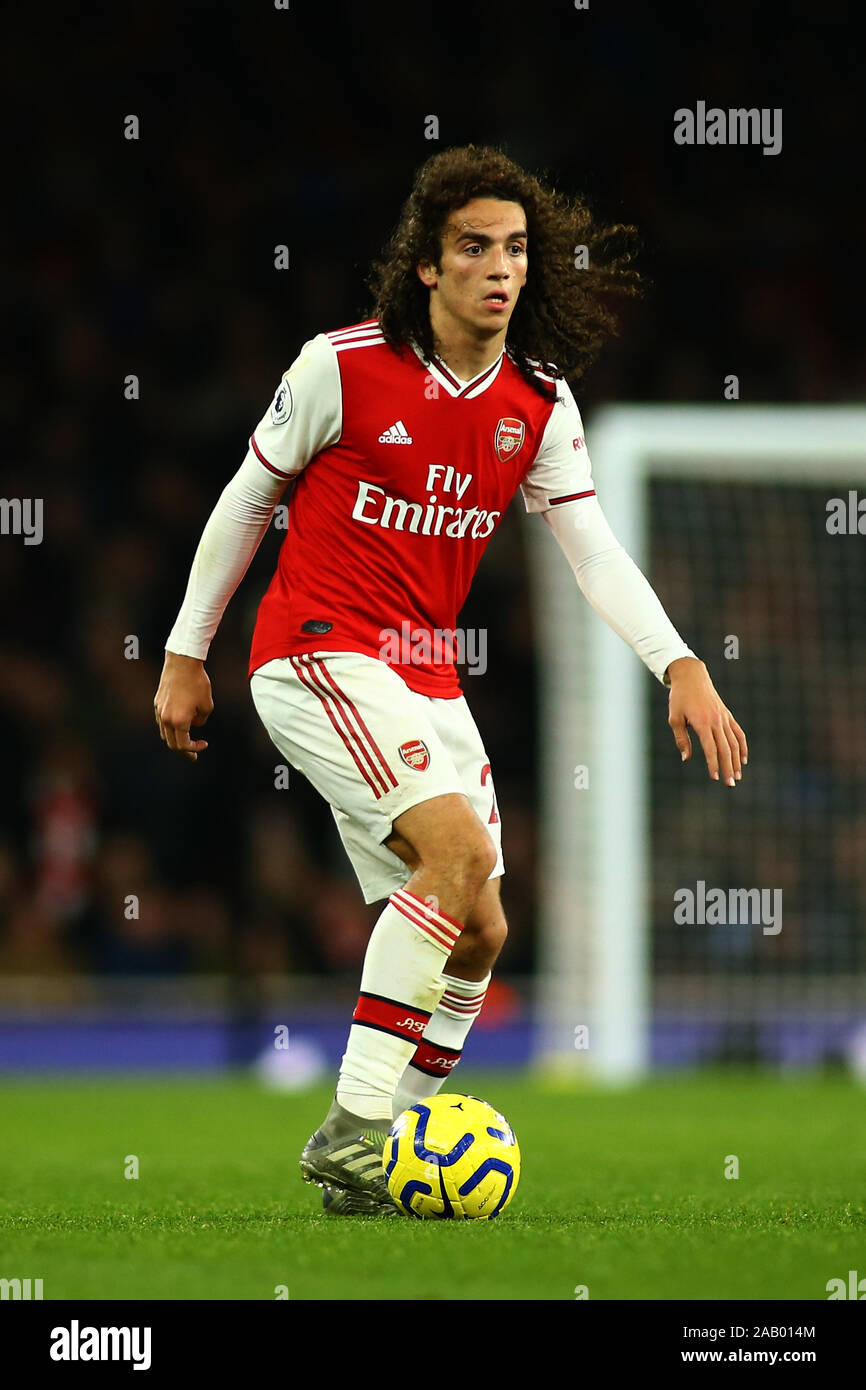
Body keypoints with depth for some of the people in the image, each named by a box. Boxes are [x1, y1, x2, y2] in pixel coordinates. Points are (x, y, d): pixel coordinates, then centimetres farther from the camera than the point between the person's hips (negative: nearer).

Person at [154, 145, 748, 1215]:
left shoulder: (539, 402, 4)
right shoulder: (344, 365, -10)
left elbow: (594, 551, 0)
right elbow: (246, 498, 0)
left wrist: (680, 666, -15)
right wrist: (184, 656, 4)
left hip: (425, 678, 7)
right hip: (316, 656, -7)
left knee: (476, 931, 2)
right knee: (460, 848, -26)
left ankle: (385, 1149, 15)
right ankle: (350, 1132, -23)